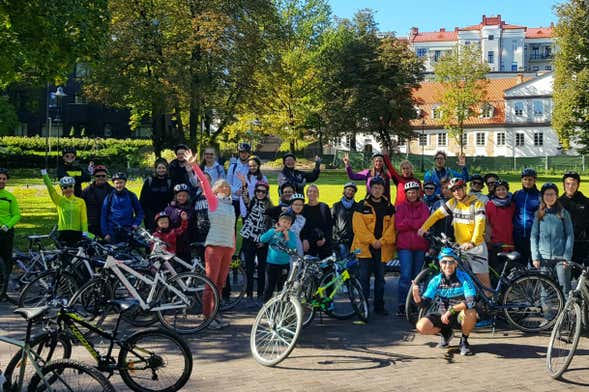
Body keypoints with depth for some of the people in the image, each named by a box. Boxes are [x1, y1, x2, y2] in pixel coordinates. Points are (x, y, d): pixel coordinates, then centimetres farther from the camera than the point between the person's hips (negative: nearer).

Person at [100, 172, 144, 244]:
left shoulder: (131, 196, 7)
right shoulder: (109, 197, 6)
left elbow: (140, 212, 14)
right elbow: (103, 216, 7)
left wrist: (136, 224, -3)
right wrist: (105, 233, 1)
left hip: (128, 232, 0)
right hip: (113, 232, 0)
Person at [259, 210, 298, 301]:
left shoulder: (291, 234, 3)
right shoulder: (272, 231, 2)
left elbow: (293, 247, -8)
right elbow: (262, 239, -14)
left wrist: (287, 237, -17)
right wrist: (275, 231, -16)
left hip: (284, 264, 1)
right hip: (271, 263, -1)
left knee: (282, 287, 6)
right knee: (269, 286, 3)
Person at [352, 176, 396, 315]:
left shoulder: (389, 208, 10)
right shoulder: (362, 206, 0)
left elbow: (391, 227, 4)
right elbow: (359, 226, -7)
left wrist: (381, 241, -10)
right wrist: (372, 241, -14)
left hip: (382, 248, 3)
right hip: (365, 247, -3)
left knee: (380, 278, 9)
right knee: (364, 277, -2)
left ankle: (379, 305, 18)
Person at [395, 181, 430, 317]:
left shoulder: (423, 207, 10)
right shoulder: (401, 207, 7)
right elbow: (398, 226, -5)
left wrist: (407, 222, -7)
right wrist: (416, 223, -8)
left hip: (420, 245, 2)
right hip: (404, 245, -2)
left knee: (416, 275, 8)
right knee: (405, 275, -12)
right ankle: (402, 305, -10)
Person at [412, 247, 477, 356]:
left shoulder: (463, 277, -16)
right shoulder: (436, 280, -6)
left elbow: (471, 302, -28)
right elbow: (424, 304, -8)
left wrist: (451, 310, -35)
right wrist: (416, 295, -29)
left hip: (460, 315, -3)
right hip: (443, 315, 3)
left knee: (470, 312, -38)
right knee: (421, 326, -23)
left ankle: (464, 341, -6)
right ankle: (446, 333, 12)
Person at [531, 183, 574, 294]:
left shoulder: (563, 213, 4)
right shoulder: (539, 214, 8)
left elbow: (570, 235, 1)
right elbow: (534, 236, 6)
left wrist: (567, 257, -7)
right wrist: (535, 257, -2)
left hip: (560, 257, -2)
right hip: (544, 258, 2)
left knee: (565, 288, -7)